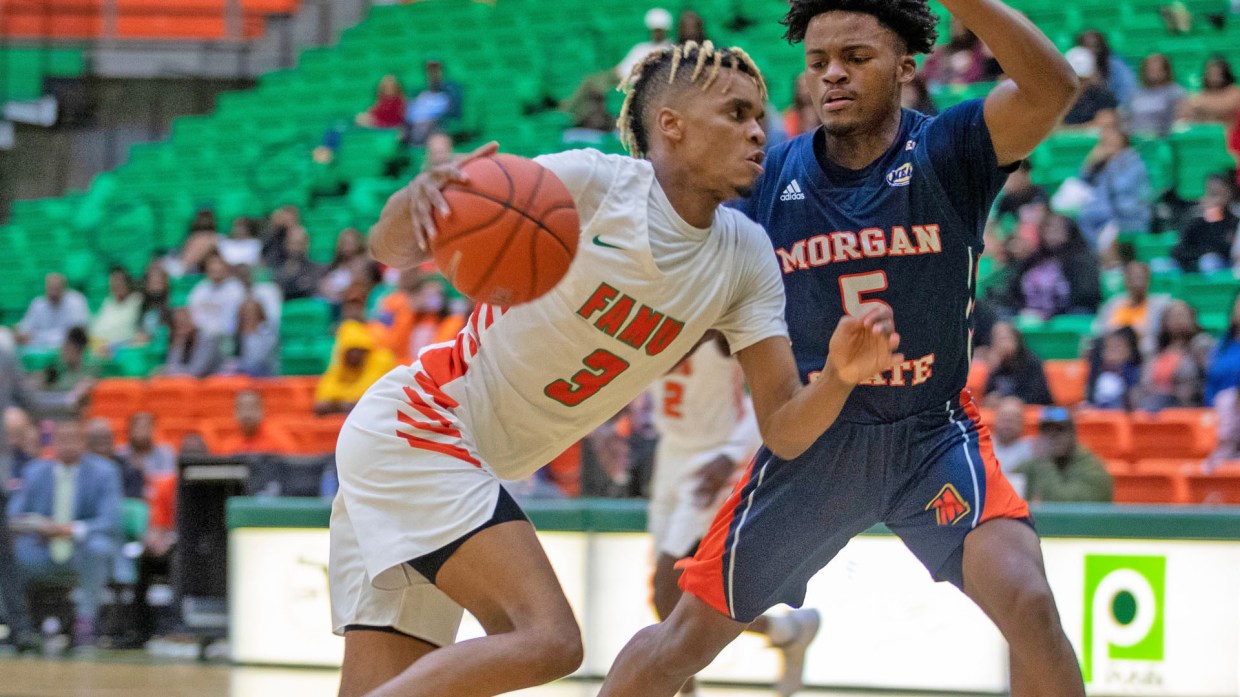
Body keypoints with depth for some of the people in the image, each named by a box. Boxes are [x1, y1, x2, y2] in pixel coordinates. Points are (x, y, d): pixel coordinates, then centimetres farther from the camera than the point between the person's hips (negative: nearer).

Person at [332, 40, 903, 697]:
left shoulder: (745, 258, 3)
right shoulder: (589, 183, -17)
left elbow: (784, 429, 0)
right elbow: (391, 249, -21)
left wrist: (838, 376, -22)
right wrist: (416, 199, -45)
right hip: (412, 427, -8)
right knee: (547, 640, -23)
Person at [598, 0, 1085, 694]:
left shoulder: (946, 151, -12)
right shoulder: (773, 179, -4)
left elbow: (1052, 88, -32)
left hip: (935, 435, -2)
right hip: (812, 439, 2)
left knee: (1027, 602, -25)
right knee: (687, 638, 6)